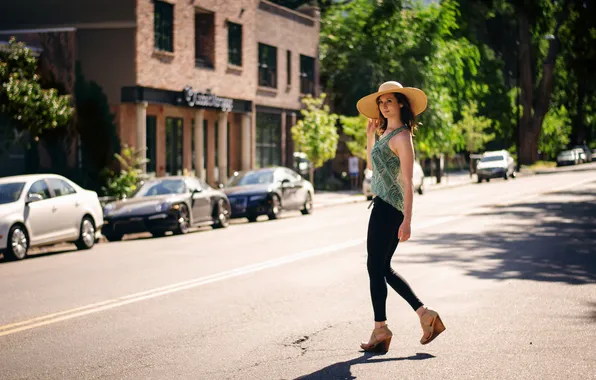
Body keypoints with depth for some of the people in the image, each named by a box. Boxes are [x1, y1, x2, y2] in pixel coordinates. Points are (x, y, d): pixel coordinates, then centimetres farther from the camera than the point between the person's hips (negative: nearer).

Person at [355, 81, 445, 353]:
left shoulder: (401, 137, -13)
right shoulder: (385, 133, 15)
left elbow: (407, 182, -19)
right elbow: (371, 165, 28)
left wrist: (407, 220, -24)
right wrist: (369, 134, 20)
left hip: (387, 207, -10)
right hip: (385, 206, 10)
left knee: (376, 267, -3)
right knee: (383, 269, 13)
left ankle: (380, 329, 5)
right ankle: (425, 315, 13)